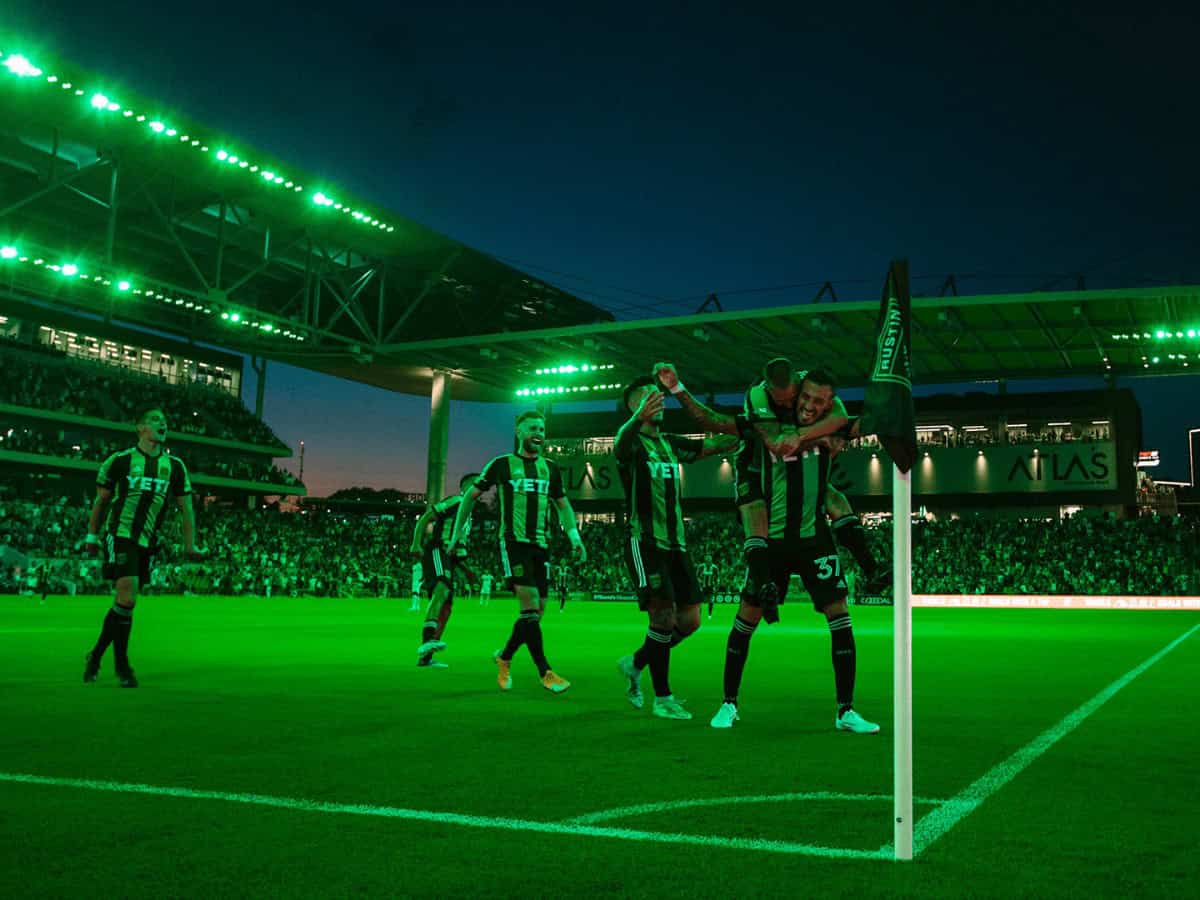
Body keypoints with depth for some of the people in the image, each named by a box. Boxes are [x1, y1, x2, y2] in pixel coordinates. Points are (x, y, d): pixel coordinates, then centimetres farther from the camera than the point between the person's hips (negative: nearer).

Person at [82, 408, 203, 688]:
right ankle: (122, 665, -5)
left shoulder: (175, 467, 10)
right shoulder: (120, 461, 2)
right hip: (119, 536, -4)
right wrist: (92, 536, 11)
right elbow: (101, 501, 10)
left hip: (147, 543, 4)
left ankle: (96, 655, 26)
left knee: (124, 602, 8)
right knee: (127, 598, -16)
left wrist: (190, 545, 8)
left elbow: (185, 508, 13)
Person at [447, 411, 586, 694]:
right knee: (530, 605, -17)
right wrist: (458, 530, 9)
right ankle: (545, 672, -14)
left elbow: (563, 506, 22)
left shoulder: (550, 469, 15)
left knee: (536, 611, 4)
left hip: (541, 545, 5)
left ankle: (504, 657, 27)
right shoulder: (501, 465, 4)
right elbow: (471, 495, 12)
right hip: (513, 542, -5)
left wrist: (574, 536, 7)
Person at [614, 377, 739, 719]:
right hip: (644, 542, -7)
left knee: (690, 619, 6)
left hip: (676, 543, 7)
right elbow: (621, 442, -31)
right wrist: (640, 416, -53)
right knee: (664, 617, -12)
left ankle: (635, 663, 25)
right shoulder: (632, 441, -5)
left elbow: (713, 445, 10)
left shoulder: (671, 443, 17)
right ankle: (662, 698, 2)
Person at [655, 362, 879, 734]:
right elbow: (709, 419, -1)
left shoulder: (830, 431, 0)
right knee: (747, 616, 0)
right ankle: (729, 704, 16)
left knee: (840, 616, -4)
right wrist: (676, 387, -11)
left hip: (814, 538, 1)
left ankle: (846, 711, 6)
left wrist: (802, 437, -29)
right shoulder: (763, 426, -4)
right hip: (772, 539, -1)